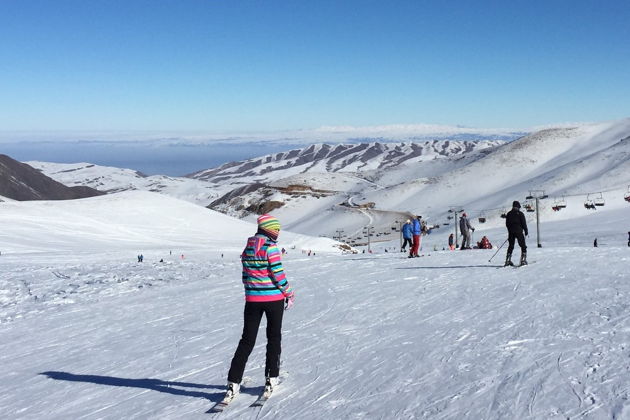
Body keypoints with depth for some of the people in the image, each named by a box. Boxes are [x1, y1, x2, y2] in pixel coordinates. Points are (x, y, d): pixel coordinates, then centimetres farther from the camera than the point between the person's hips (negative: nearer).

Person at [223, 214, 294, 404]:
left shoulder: (247, 248, 7)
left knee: (247, 340, 7)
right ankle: (271, 378, 16)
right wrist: (290, 294, -2)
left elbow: (245, 276, 12)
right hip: (273, 299, -5)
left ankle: (233, 382, 2)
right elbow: (278, 274, -14)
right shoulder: (271, 247, -13)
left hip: (252, 299, 5)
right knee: (274, 338, 12)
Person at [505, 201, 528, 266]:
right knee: (523, 246, 5)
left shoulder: (509, 214, 7)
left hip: (511, 232, 4)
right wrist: (526, 231, 2)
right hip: (518, 231, -4)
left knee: (510, 246, 12)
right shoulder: (520, 214, -6)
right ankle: (523, 260, -4)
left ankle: (508, 260, 6)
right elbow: (524, 223, -8)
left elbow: (507, 224, 11)